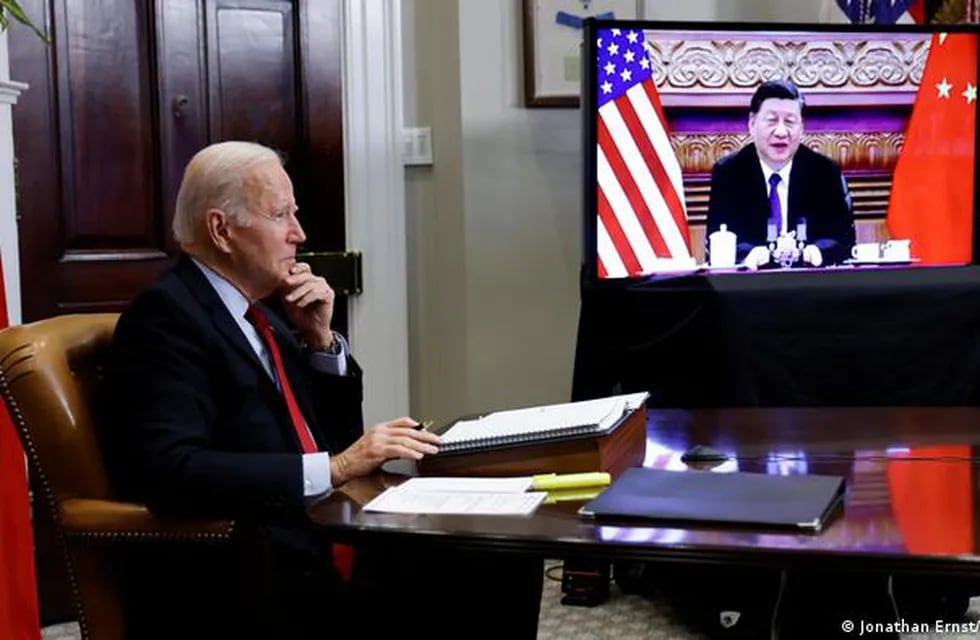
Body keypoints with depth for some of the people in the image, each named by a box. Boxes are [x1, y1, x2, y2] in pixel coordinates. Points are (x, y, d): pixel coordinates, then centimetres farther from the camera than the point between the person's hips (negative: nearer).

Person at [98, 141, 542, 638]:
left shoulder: (265, 304, 14)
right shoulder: (165, 316, -10)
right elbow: (172, 471, -25)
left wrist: (321, 339, 4)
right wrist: (335, 468, -24)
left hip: (331, 537, 8)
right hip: (250, 581, -8)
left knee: (505, 561, -9)